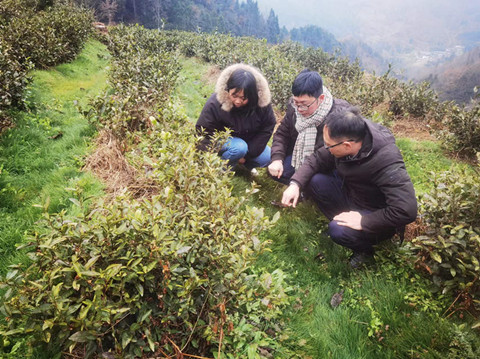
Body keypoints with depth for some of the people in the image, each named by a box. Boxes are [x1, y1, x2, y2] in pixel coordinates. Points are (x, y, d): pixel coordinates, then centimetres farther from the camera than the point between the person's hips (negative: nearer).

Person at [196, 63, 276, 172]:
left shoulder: (262, 102, -22)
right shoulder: (215, 103, -29)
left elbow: (267, 128, -13)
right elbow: (203, 133, -21)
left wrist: (247, 154, -16)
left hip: (250, 141, 4)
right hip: (224, 141, -3)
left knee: (266, 159, -14)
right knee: (239, 148, -33)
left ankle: (246, 163, 15)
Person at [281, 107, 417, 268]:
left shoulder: (387, 162, -36)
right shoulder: (344, 138, -17)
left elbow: (406, 211, -39)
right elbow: (316, 159, -5)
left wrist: (363, 221, -33)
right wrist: (295, 184, -19)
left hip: (375, 215, -6)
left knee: (339, 231, -31)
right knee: (314, 180, -15)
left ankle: (365, 250, 2)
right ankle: (338, 221, 2)